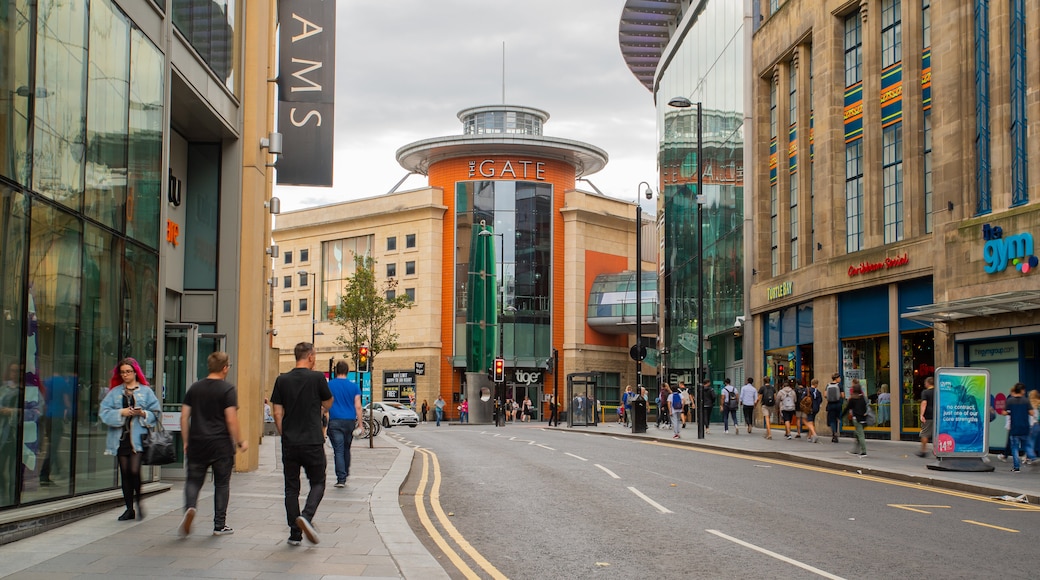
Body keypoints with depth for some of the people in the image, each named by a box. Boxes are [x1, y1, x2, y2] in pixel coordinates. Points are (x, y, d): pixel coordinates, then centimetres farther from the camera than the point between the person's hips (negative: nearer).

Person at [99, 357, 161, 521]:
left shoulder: (146, 391, 6)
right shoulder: (115, 392, 11)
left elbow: (156, 413, 4)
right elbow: (104, 412, 1)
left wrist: (143, 414, -13)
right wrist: (121, 412, -11)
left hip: (138, 437, -3)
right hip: (120, 438, 3)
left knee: (134, 471, -13)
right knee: (125, 474, 7)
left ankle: (139, 502, 10)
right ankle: (129, 509, 15)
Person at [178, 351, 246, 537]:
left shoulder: (194, 388, 8)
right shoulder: (228, 389, -7)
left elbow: (184, 417, 8)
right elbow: (231, 419, -13)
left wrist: (186, 441, 18)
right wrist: (240, 442, -2)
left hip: (197, 444, 3)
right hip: (221, 445, -3)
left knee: (193, 480, 10)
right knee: (222, 484, 9)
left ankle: (189, 507, -19)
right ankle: (219, 525, 13)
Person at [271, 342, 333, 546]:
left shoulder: (282, 380, 3)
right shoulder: (317, 378, -6)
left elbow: (277, 413, 4)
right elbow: (328, 403, 9)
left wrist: (284, 435, 13)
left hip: (289, 443, 3)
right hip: (313, 442, -3)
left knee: (291, 487, 9)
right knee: (317, 483, 9)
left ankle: (295, 533, 8)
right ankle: (306, 516, -16)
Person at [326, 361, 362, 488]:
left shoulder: (329, 385, 0)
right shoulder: (354, 386, 4)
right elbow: (358, 407, 2)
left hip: (335, 421, -2)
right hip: (350, 421, 2)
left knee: (338, 451, -3)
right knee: (346, 449, 19)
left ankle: (341, 479, -10)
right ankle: (346, 474, 27)